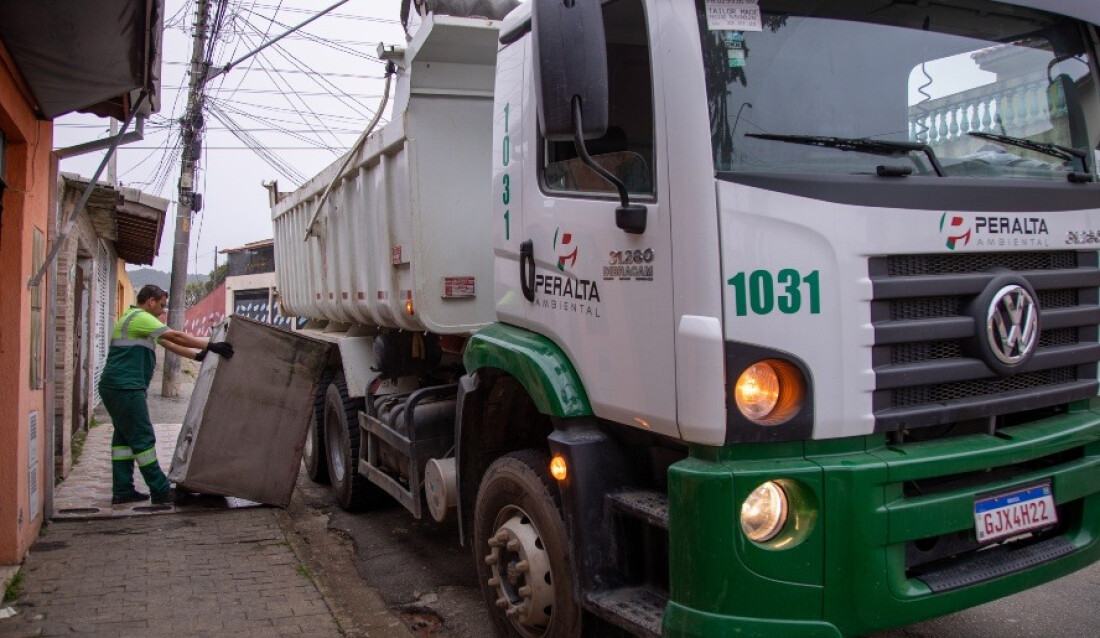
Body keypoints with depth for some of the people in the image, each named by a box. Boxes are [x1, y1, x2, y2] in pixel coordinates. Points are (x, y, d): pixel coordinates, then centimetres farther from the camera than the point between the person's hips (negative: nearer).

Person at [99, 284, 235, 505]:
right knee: (143, 439, -7)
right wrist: (211, 346, -18)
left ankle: (122, 491, 15)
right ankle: (160, 491, -2)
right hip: (126, 387, -11)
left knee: (125, 437, 13)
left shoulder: (137, 320, 24)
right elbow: (176, 336, -17)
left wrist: (198, 355, 15)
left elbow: (168, 344, 21)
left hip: (115, 387, 11)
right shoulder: (140, 317, -9)